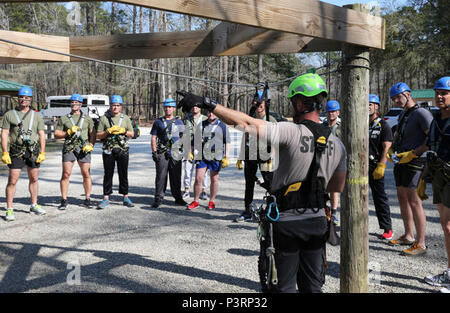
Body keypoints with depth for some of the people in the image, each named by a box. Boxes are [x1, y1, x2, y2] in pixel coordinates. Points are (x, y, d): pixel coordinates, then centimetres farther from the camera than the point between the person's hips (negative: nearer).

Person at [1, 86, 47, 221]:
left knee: (34, 179, 10)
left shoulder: (37, 116, 10)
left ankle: (34, 205, 23)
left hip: (33, 151, 2)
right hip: (16, 152, -2)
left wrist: (42, 152, -1)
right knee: (12, 181, -5)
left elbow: (42, 134, 7)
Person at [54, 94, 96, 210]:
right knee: (66, 174, -5)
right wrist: (68, 132, -7)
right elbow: (56, 134, 10)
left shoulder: (87, 118, 14)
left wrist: (90, 145, -6)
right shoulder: (63, 119, 12)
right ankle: (64, 200, 3)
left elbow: (93, 134, 10)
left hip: (84, 148, 0)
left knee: (86, 174, -1)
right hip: (69, 148, 0)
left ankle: (87, 199, 8)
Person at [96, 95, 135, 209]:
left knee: (123, 174, 5)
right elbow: (98, 135, 4)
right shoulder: (104, 118, 6)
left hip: (123, 150, 1)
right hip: (108, 150, -1)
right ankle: (106, 199, 7)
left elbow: (132, 134, 11)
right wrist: (108, 131, -12)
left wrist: (123, 131, -6)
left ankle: (125, 197, 13)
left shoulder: (126, 118, 11)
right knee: (108, 175, 2)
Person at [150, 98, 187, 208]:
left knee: (176, 176, 7)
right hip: (162, 153, -1)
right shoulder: (158, 122, 8)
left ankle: (178, 197, 17)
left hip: (176, 153, 1)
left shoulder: (179, 121, 13)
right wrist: (154, 152, -4)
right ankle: (158, 198, 5)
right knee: (161, 176, -2)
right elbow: (153, 138, 6)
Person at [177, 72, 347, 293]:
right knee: (313, 286, 18)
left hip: (287, 223, -5)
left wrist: (206, 103, -21)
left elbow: (247, 123, -24)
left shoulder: (292, 132, -18)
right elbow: (338, 187, 9)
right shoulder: (337, 144, 2)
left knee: (285, 286, 10)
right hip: (317, 221, 5)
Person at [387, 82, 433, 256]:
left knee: (413, 202, -10)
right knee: (402, 199, 14)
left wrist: (412, 153, -21)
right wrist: (391, 151, 10)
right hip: (401, 162, 9)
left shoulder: (421, 113, -11)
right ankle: (408, 236, 27)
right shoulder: (402, 115, 17)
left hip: (414, 163, -9)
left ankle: (420, 244, -3)